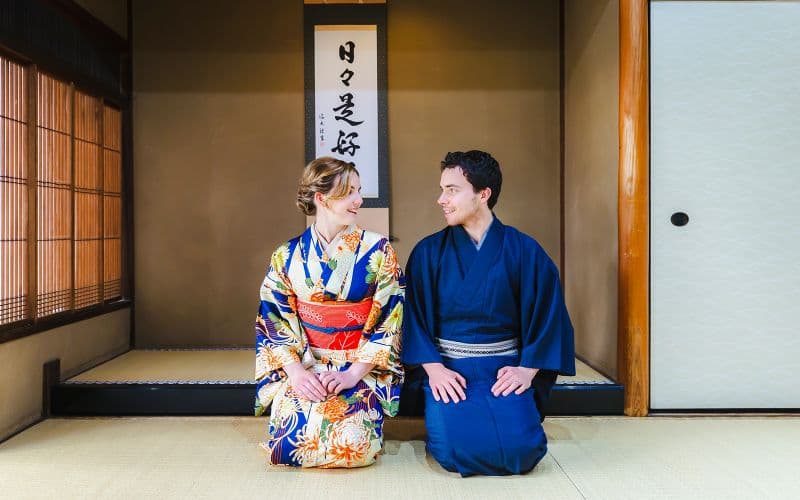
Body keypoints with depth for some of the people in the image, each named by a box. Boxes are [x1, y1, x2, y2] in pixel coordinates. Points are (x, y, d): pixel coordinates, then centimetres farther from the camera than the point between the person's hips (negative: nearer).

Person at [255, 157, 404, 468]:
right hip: (304, 367, 1)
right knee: (288, 437, -20)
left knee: (351, 441, -23)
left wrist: (353, 373, -15)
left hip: (363, 369, -1)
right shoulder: (286, 256, 2)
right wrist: (296, 371, -14)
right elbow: (274, 322, 1)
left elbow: (389, 320, -6)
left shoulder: (377, 251, -3)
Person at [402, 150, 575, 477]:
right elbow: (414, 316, -2)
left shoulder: (524, 251, -1)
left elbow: (547, 315, 1)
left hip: (505, 369, 1)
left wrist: (527, 369, -10)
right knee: (457, 447, -22)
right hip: (447, 369, 0)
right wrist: (433, 368, -15)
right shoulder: (429, 252, 1)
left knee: (519, 448, -20)